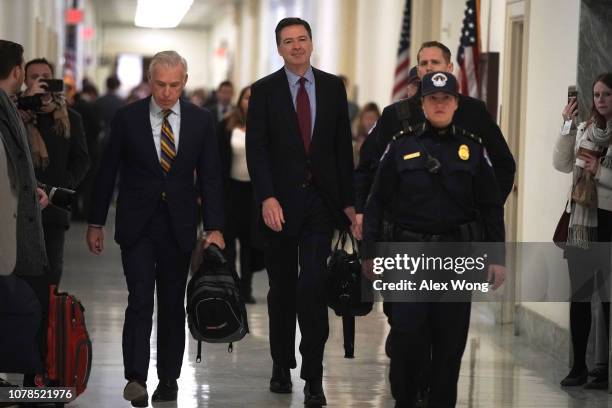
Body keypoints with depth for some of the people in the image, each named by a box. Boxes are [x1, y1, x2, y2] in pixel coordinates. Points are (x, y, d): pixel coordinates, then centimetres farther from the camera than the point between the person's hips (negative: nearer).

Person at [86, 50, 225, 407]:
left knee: (173, 305, 7)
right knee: (141, 299, -13)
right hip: (137, 226, -2)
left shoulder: (200, 121, 2)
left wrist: (215, 227, -6)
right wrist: (96, 223, 4)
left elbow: (210, 177, 2)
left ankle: (169, 379, 16)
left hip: (179, 227, 2)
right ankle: (136, 378, -17)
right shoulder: (128, 118, -2)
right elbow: (107, 172, 3)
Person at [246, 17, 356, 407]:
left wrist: (348, 200, 5)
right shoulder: (264, 91, 1)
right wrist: (267, 197, -17)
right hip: (280, 202, 0)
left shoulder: (333, 87, 7)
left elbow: (343, 147, 8)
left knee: (313, 286, -9)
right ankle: (282, 365, 24)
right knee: (282, 287, 10)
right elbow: (256, 149, -5)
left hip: (321, 200, 0)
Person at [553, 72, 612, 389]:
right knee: (579, 293, 7)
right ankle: (578, 366, 13)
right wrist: (568, 125, -3)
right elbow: (562, 164, 2)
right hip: (582, 218, 5)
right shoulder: (584, 129, 11)